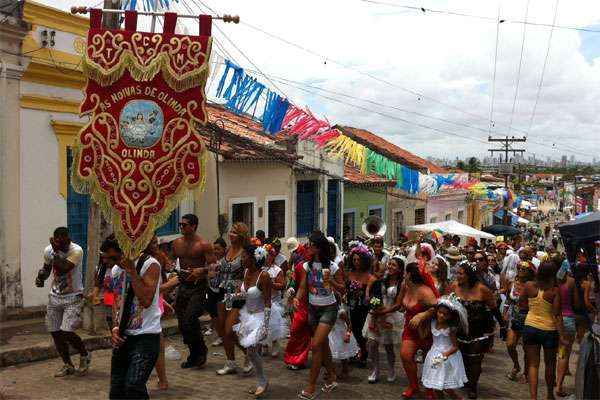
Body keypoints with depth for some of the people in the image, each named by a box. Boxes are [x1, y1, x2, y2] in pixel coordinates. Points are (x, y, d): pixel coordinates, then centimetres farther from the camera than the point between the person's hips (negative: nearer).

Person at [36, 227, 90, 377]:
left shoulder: (76, 250, -19)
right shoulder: (48, 250, -2)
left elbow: (63, 268, -31)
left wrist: (56, 251, -25)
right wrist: (41, 277, -1)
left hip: (73, 297, -6)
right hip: (55, 296, 6)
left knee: (66, 331, -15)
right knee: (55, 333, 7)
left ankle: (85, 355, 13)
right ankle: (68, 365, 24)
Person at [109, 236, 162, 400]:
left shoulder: (150, 265, -13)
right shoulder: (116, 270, 9)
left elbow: (146, 300, -24)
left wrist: (132, 270, -23)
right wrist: (115, 327, 4)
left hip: (146, 336, -7)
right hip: (123, 336, 7)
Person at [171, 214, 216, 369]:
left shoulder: (203, 245, -9)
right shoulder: (177, 243, 8)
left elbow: (214, 265, -13)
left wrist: (201, 271, -29)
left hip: (198, 287, -6)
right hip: (183, 286, 6)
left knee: (189, 321, -16)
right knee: (182, 324, 8)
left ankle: (200, 351, 8)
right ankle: (194, 356, 24)